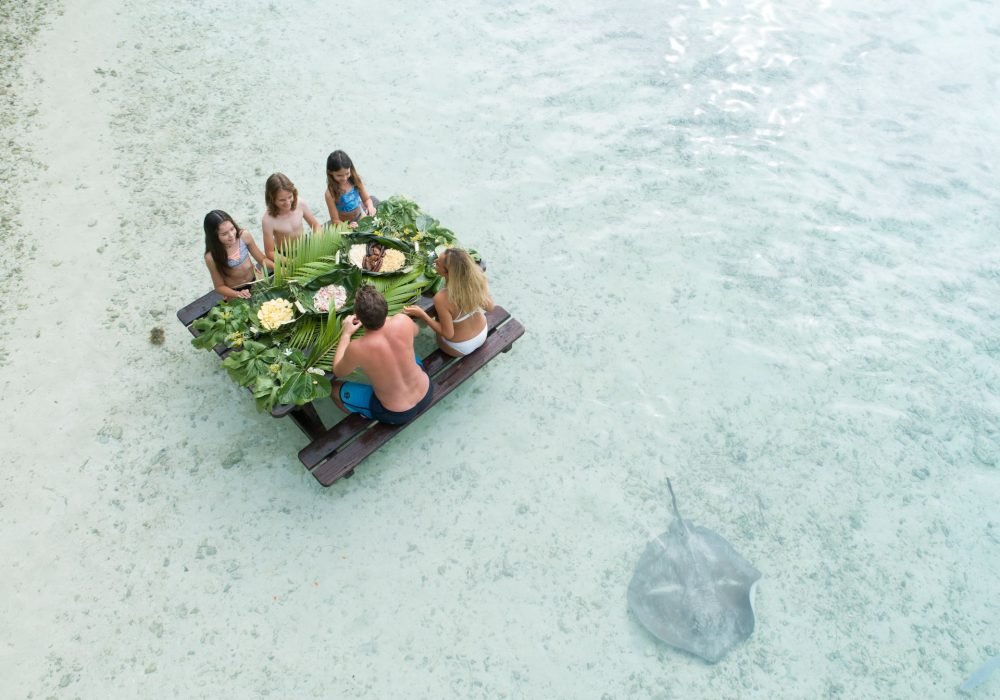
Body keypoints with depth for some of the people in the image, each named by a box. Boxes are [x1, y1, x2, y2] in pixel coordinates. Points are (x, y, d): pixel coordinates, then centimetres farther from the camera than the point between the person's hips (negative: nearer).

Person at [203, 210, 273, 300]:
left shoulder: (244, 235, -20)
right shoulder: (211, 257, -26)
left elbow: (262, 259, -5)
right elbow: (219, 286, -12)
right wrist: (238, 294, -30)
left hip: (255, 282, 2)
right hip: (234, 292, -2)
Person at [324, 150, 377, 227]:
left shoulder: (355, 180, -11)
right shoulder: (330, 194, -22)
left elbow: (366, 199, 2)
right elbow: (335, 220, -20)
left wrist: (370, 206, -21)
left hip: (360, 217, 5)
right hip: (345, 224, -5)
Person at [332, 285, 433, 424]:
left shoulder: (356, 349, -31)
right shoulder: (402, 321, -23)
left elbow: (338, 371, -6)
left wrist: (346, 334, 3)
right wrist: (381, 318, 9)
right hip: (426, 393, 4)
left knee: (334, 388, 12)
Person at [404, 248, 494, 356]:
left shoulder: (442, 299, -38)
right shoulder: (477, 279, -26)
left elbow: (448, 334, -25)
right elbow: (489, 307, -9)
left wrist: (421, 314, -24)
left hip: (460, 348, -3)